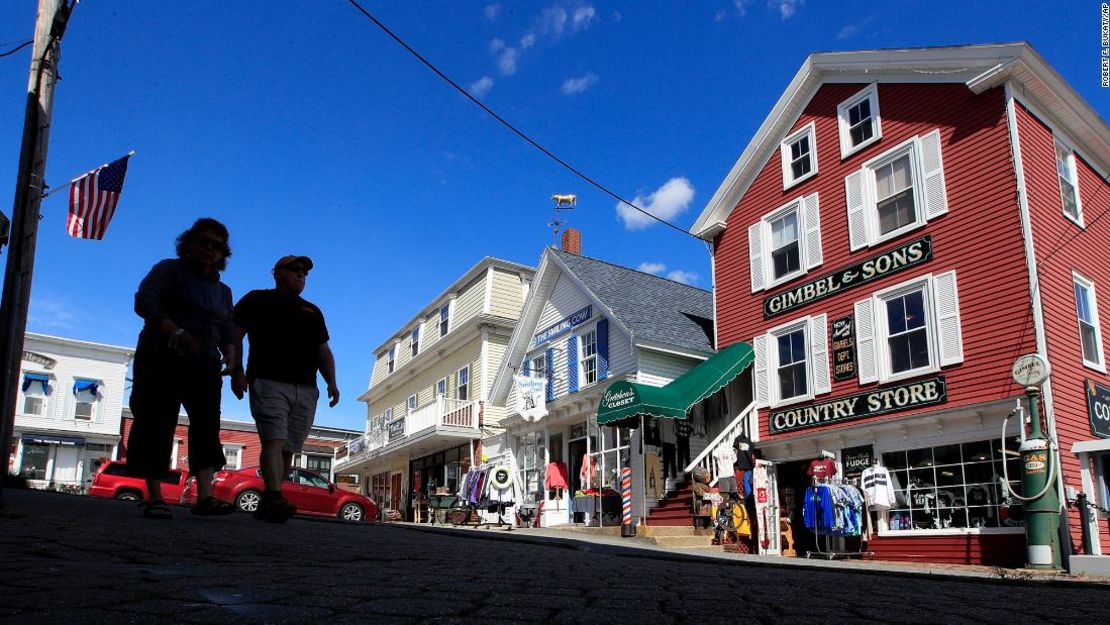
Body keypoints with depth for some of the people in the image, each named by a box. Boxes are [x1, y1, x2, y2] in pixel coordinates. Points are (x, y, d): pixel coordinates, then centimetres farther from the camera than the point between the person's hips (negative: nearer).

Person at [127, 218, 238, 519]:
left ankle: (204, 496, -18)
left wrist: (230, 354, -3)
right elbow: (144, 301, -10)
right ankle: (154, 497, -2)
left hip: (204, 365, 5)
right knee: (156, 426, -5)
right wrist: (176, 331, -25)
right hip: (161, 360, -4)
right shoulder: (169, 270, 5)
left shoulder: (223, 291, 22)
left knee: (207, 423, -10)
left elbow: (228, 329, 20)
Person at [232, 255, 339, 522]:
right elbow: (234, 334, 4)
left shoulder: (312, 311, 26)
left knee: (288, 450, 1)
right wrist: (236, 371, -10)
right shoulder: (258, 300, 13)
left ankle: (266, 504, 7)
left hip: (305, 390, 5)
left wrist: (331, 381, 7)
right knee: (274, 441, -20)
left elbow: (323, 351, 22)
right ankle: (275, 499, -30)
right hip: (269, 382, -5)